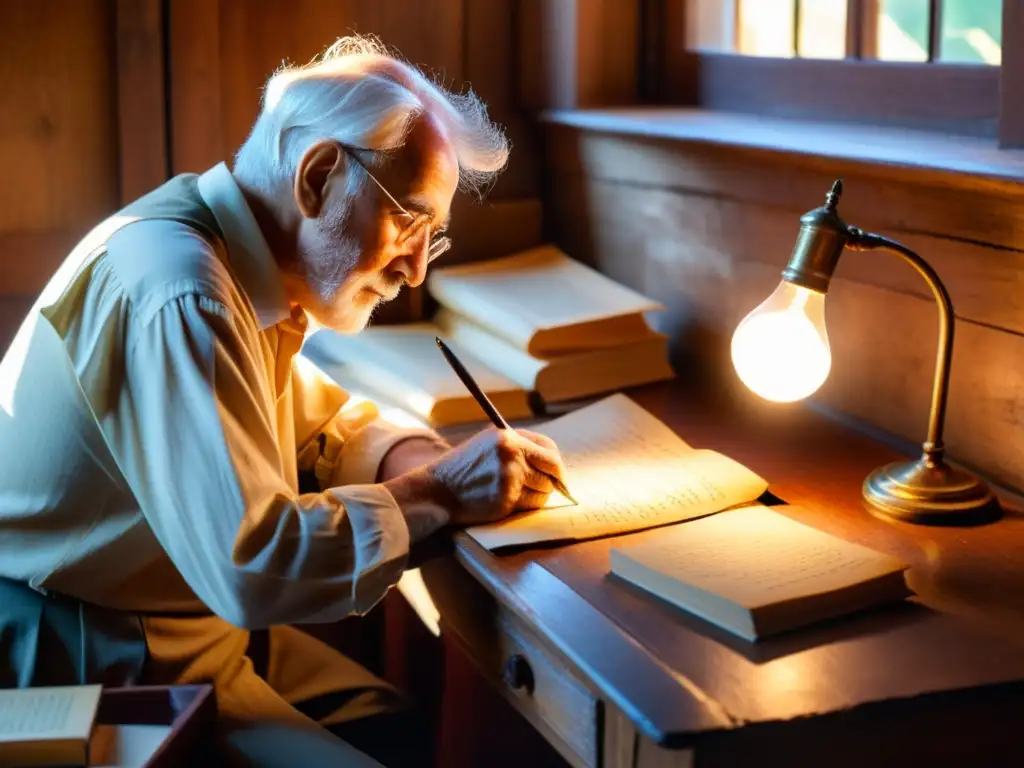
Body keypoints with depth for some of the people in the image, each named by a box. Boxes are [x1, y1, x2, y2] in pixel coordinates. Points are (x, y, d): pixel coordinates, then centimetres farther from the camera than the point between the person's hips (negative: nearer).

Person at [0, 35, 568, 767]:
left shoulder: (232, 258, 4)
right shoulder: (178, 293, -27)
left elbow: (319, 424, 18)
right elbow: (250, 563, -32)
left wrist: (431, 462, -2)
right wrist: (437, 495, -20)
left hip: (202, 618, 9)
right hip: (86, 662, -9)